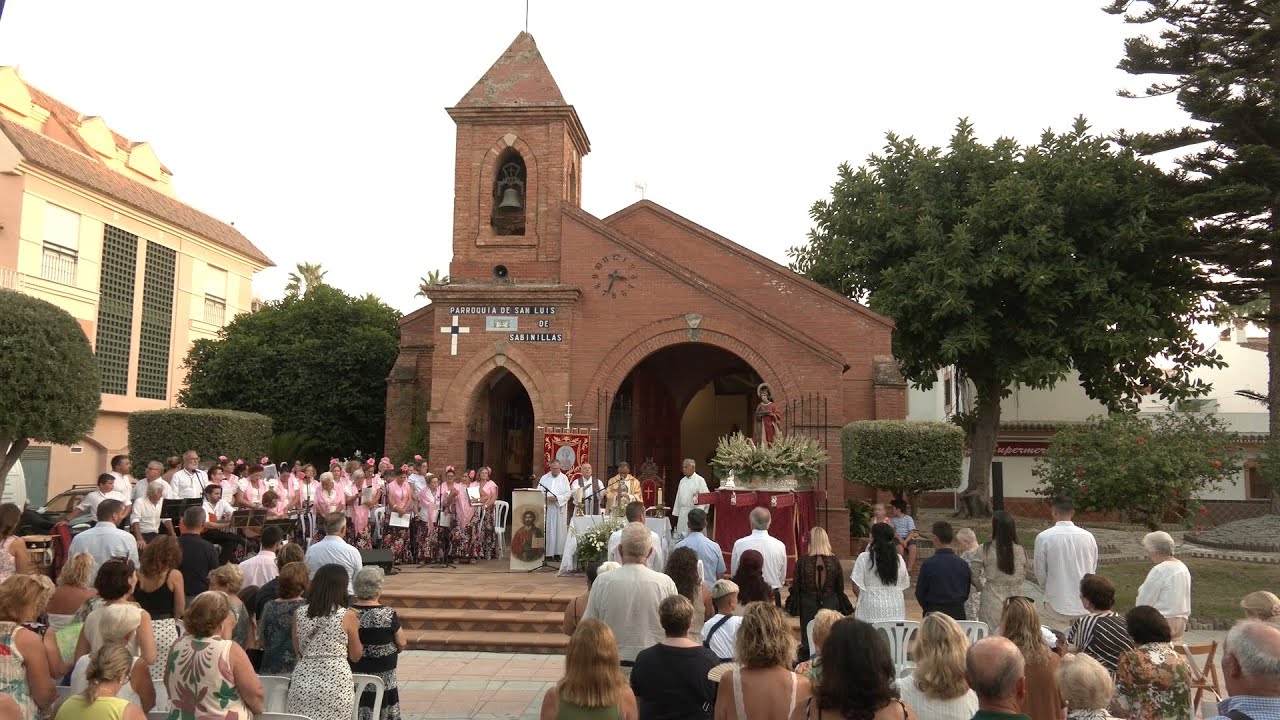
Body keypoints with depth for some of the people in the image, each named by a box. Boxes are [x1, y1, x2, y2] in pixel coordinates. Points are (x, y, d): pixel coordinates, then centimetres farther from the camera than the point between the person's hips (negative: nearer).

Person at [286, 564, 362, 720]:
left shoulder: (299, 614, 4)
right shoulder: (348, 616, -5)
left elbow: (298, 652, 16)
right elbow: (356, 656, 5)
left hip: (303, 682, 3)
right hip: (336, 684, -3)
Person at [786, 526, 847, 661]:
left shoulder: (802, 562, -12)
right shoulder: (834, 561, -7)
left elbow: (795, 587, -4)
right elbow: (840, 588, 2)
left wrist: (793, 606, 10)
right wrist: (843, 607, 15)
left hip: (808, 605, -1)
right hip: (830, 604, 1)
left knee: (807, 640, 9)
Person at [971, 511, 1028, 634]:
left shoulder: (985, 550, -11)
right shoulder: (1020, 551, -2)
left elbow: (973, 573, -6)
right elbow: (1023, 576, 8)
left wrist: (980, 587, 12)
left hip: (992, 598, -3)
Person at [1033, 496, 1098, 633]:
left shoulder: (1044, 537, -12)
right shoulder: (1088, 536, -3)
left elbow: (1040, 574, -3)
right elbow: (1094, 569, 7)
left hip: (1056, 606, -3)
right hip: (1085, 606, 3)